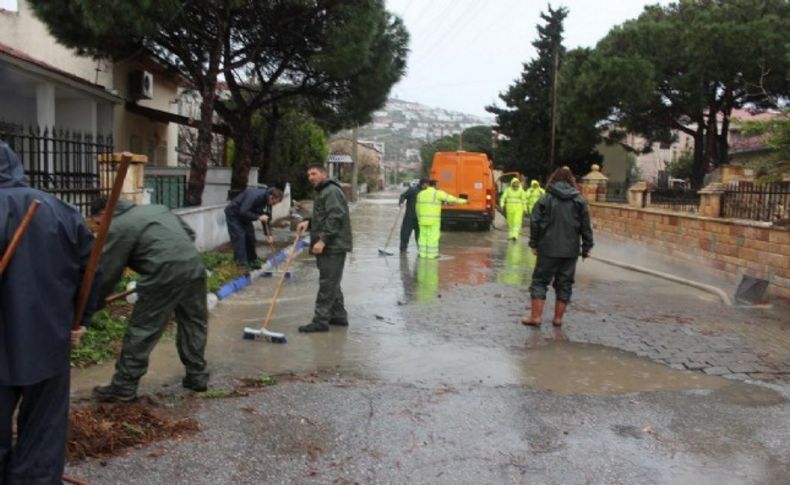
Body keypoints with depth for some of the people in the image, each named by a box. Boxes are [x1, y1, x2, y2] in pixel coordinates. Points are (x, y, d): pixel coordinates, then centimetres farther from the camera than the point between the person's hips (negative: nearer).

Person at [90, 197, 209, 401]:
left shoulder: (117, 227, 4)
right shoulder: (156, 208, 26)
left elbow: (107, 273, 3)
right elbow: (190, 233, 27)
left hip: (166, 273, -7)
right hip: (195, 265, 7)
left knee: (141, 331, 4)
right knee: (194, 322, 20)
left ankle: (124, 387, 12)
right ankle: (197, 376, 29)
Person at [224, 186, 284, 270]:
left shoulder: (268, 201, -8)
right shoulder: (254, 195, -35)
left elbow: (267, 218, 1)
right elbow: (243, 212, -37)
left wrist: (268, 234, -5)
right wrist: (258, 217, -34)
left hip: (244, 216, 8)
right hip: (233, 215, -8)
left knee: (250, 236, 7)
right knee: (239, 237, -14)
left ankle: (252, 261, 19)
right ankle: (243, 264, -14)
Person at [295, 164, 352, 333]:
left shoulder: (331, 191, -12)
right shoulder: (323, 192, 22)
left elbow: (335, 218, -22)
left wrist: (323, 240, -26)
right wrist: (308, 222, 7)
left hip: (333, 246, -11)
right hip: (328, 246, 11)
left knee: (327, 283, -9)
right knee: (331, 283, 15)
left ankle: (320, 320, -8)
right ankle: (339, 316, 24)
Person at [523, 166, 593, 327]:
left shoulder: (545, 199, -2)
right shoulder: (579, 201, 4)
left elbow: (535, 223, -3)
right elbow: (586, 227, 4)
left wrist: (534, 243, 5)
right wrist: (586, 247, 11)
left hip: (548, 249, -2)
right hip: (571, 251, 2)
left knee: (540, 281, 6)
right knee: (564, 284, 11)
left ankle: (536, 317, 2)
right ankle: (558, 318, 15)